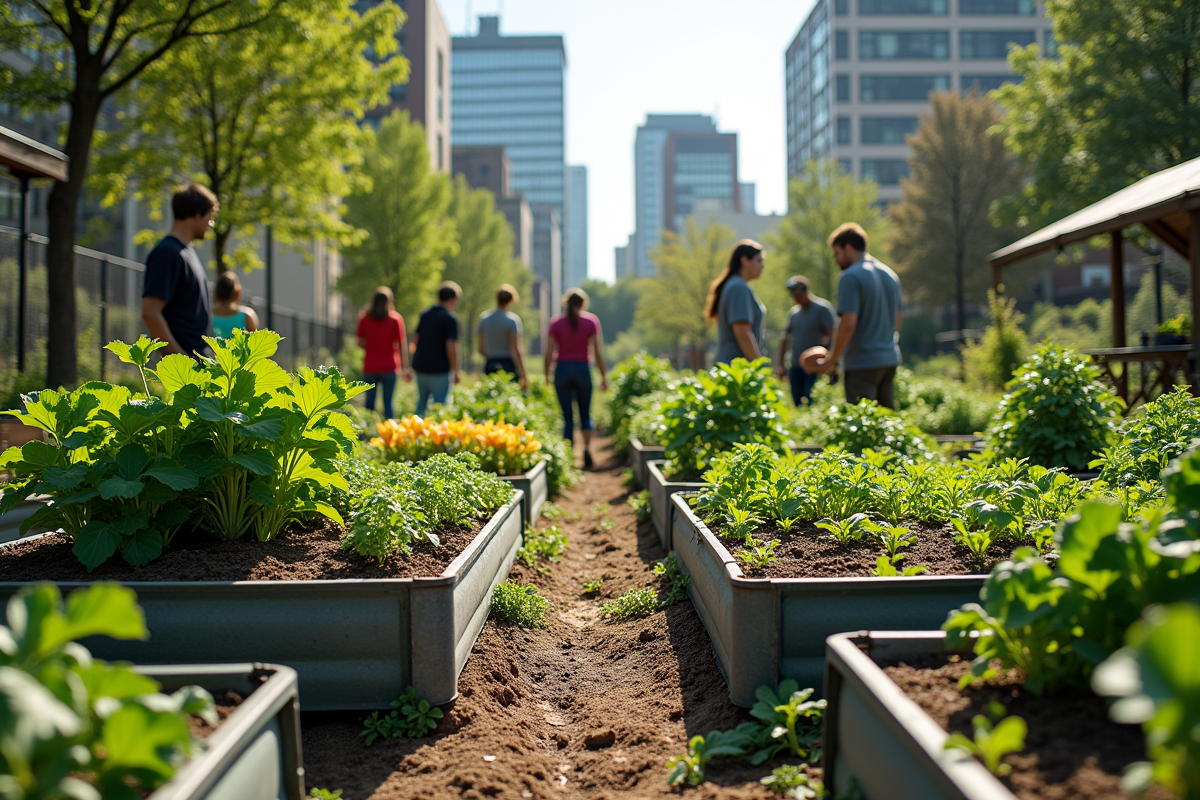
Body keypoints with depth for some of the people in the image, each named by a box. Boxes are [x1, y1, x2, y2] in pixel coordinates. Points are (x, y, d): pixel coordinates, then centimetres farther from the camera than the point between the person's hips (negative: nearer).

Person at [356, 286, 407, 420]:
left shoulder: (365, 318, 1)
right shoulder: (396, 319, -4)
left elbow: (360, 343, 1)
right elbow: (402, 345, -4)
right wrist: (405, 367, 0)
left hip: (370, 367, 1)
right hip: (389, 367, -1)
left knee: (369, 404, 6)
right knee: (388, 403, 3)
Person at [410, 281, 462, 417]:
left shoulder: (425, 314, 10)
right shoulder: (450, 319, -11)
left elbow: (415, 341, 15)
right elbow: (451, 347, -17)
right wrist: (456, 372, -9)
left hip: (420, 366, 7)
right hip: (439, 369, -7)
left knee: (422, 402, 19)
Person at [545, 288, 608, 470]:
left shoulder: (556, 322, 2)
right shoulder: (591, 321, 1)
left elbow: (549, 353, 0)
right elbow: (598, 352, -2)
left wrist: (546, 375, 12)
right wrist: (604, 376, 3)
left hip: (562, 370, 0)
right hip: (583, 370, 0)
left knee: (567, 417, 6)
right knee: (585, 414, 11)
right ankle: (587, 448, -12)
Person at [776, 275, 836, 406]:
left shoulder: (822, 308, -4)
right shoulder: (793, 312, 15)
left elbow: (831, 336, -11)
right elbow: (785, 340, 20)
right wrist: (781, 365, 13)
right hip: (795, 368, 6)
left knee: (810, 404, -15)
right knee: (798, 404, 4)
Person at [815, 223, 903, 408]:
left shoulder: (851, 277, -12)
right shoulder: (890, 275, 14)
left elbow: (848, 324, -19)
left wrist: (832, 360, -11)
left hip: (862, 363, -8)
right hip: (890, 359, 8)